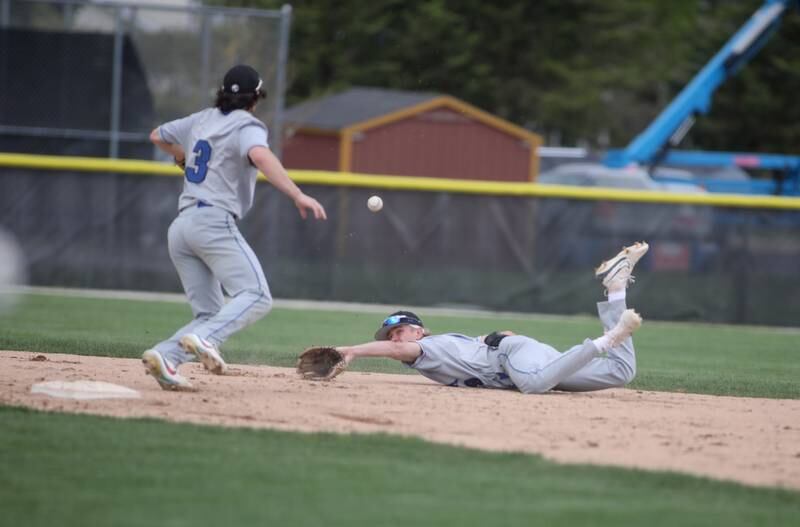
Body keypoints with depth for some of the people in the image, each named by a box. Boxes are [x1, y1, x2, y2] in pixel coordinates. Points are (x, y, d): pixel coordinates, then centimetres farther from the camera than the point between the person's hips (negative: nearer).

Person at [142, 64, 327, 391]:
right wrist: (297, 196, -29)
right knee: (256, 296, -16)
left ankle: (165, 355, -15)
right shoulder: (247, 126, 0)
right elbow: (260, 156, -23)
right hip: (214, 221, -8)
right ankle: (204, 340, -38)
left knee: (209, 313, 8)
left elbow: (157, 136, 36)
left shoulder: (201, 120, 21)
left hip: (180, 227, 8)